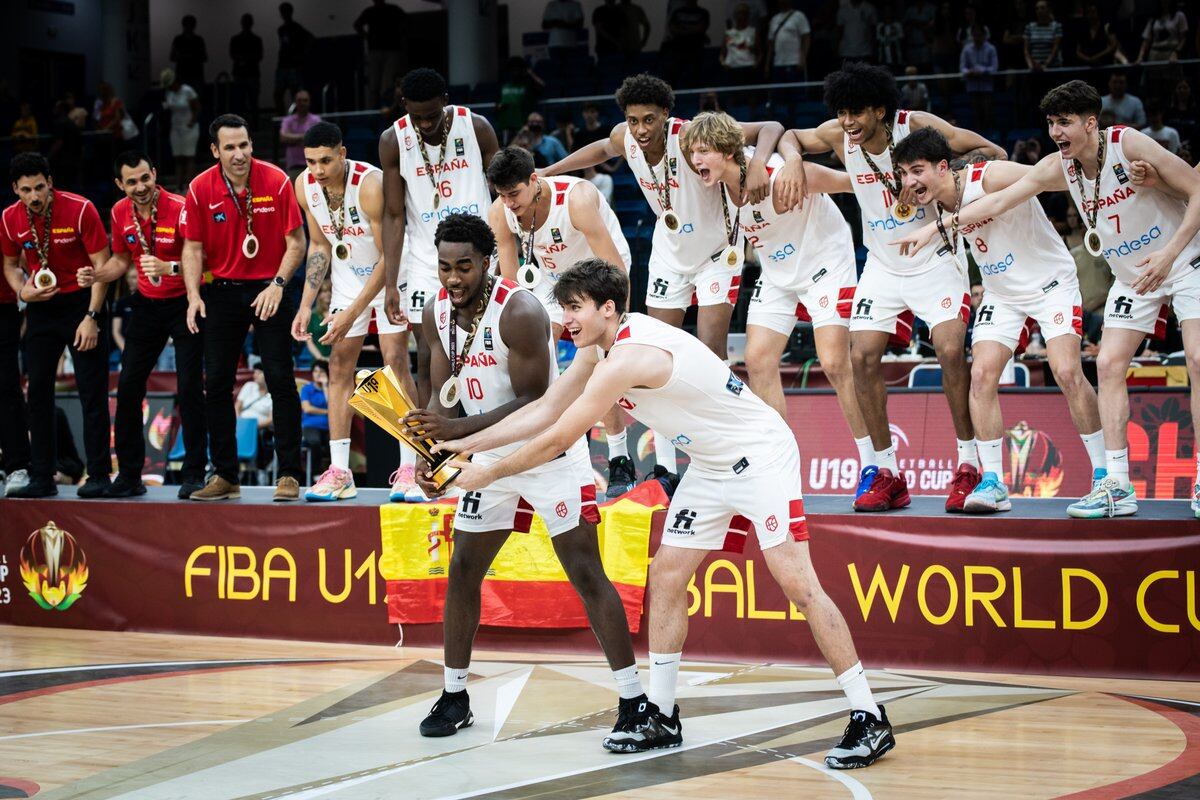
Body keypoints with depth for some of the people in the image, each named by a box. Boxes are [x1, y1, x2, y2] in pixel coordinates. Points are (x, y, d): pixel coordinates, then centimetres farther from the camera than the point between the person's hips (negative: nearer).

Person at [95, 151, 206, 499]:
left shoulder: (179, 209, -20)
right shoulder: (120, 213, -1)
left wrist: (171, 267, -40)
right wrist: (95, 275, -3)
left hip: (184, 303, -6)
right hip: (147, 305, 6)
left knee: (189, 388, -10)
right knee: (128, 387, 3)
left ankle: (194, 474, -2)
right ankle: (129, 476, 11)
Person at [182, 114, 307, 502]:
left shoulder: (276, 181, -11)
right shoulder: (200, 189, -5)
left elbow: (295, 241, -5)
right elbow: (193, 248, 2)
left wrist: (278, 284, -17)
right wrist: (193, 295, -10)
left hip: (269, 291, -3)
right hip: (223, 291, 3)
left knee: (280, 380, -7)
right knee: (216, 383, 3)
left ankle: (289, 474, -1)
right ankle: (225, 476, 12)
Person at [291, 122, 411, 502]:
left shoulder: (370, 184, -31)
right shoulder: (304, 185, -12)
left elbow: (389, 257, -27)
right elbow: (319, 245, 4)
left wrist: (352, 312, -28)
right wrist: (306, 305, -3)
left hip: (389, 275, -6)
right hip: (347, 276, 6)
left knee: (395, 360, -15)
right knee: (339, 366, 2)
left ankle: (410, 468, -13)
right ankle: (339, 473, 4)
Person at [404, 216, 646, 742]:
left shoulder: (520, 312, -25)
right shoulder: (437, 312, -3)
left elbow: (532, 403, -24)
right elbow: (442, 393, 3)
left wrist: (460, 429, -33)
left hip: (552, 452, -7)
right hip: (492, 457, 7)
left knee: (586, 574, -9)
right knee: (462, 571, 8)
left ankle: (635, 702, -6)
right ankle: (454, 696, 22)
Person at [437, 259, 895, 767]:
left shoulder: (626, 358, -27)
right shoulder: (600, 347, 3)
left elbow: (558, 439, -22)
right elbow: (546, 410, 11)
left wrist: (489, 473, -9)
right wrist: (466, 444, 6)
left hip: (761, 457, -10)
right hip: (711, 468, 10)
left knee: (796, 581, -16)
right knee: (666, 576, 6)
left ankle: (869, 721, -14)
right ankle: (661, 719, 14)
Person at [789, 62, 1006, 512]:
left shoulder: (917, 126, -19)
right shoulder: (839, 137, -9)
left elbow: (994, 154, -16)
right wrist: (792, 159, -17)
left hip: (934, 260, -4)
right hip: (883, 266, 4)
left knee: (950, 350, -20)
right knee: (862, 356, -8)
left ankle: (969, 465, -7)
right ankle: (886, 471, 3)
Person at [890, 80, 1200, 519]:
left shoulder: (1128, 144, -22)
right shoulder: (1058, 167, -6)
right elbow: (999, 201, -3)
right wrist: (936, 227, -10)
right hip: (1132, 278, 6)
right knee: (1108, 365, -4)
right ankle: (1117, 487, -4)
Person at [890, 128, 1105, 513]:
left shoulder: (989, 177, -26)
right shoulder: (934, 203, -4)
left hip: (1051, 283, -6)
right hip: (1001, 294, 6)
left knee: (1067, 372, -17)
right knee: (982, 374, -10)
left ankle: (1103, 473, -3)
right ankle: (992, 482, -4)